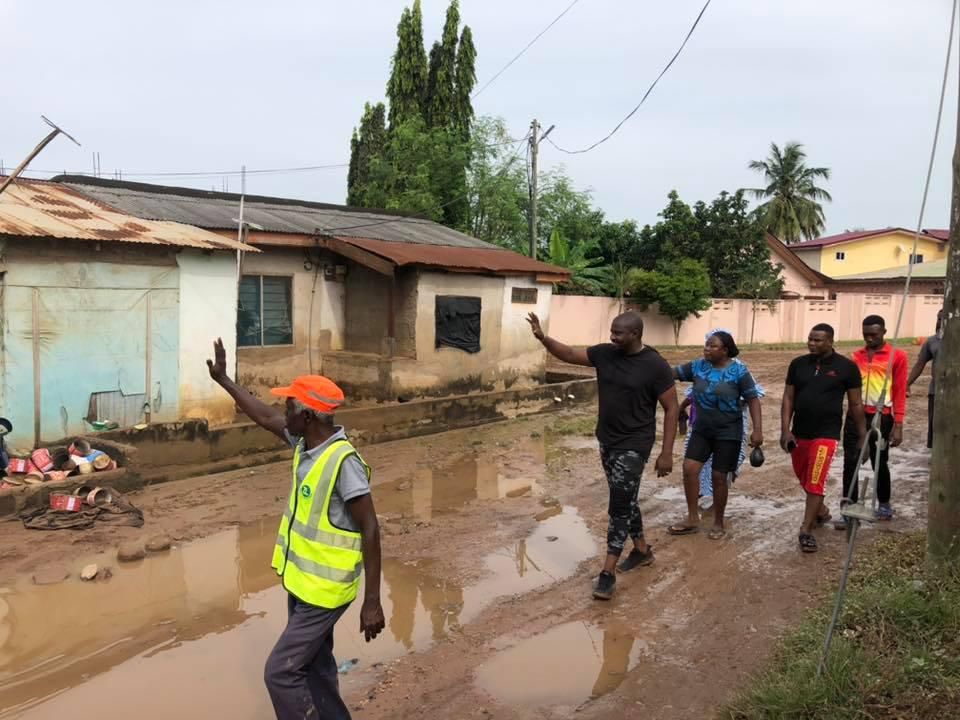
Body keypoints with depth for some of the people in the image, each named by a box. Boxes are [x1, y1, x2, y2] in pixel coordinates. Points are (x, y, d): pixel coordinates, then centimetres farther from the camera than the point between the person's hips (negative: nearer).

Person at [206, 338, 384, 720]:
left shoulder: (343, 461, -26)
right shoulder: (306, 442, -1)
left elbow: (370, 530, -24)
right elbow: (265, 418, 16)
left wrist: (372, 602, -23)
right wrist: (223, 379, 22)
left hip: (323, 591, -9)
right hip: (302, 584, 9)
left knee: (281, 672, -1)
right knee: (315, 669, 20)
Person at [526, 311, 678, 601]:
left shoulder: (655, 366, -16)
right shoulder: (604, 353, -1)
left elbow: (671, 408, -12)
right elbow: (570, 354, 6)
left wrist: (666, 453, -15)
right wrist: (543, 338, -13)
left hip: (633, 445, -7)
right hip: (607, 441, 7)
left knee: (619, 505, -7)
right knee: (625, 499, 18)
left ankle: (607, 573, -1)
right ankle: (642, 549, 37)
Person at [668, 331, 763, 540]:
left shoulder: (739, 371, -12)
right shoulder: (698, 366, -1)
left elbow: (753, 399, -11)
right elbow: (672, 372, -5)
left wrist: (758, 430, -18)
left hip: (728, 432, -4)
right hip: (701, 429, 4)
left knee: (719, 477, 2)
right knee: (689, 468, -4)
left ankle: (719, 523, 20)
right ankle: (692, 519, 9)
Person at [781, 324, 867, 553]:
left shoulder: (846, 367, -6)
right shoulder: (798, 364, 2)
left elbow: (855, 404, -1)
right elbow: (788, 399, 3)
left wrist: (862, 436, 2)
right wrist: (785, 430, -6)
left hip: (826, 434, -4)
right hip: (799, 433, 5)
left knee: (815, 481, -10)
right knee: (804, 479, 18)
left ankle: (806, 531, -1)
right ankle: (821, 511, 43)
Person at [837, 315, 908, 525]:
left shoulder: (897, 356, -2)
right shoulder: (856, 356, 10)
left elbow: (900, 392, -3)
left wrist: (898, 425, -6)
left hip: (881, 417, -3)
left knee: (880, 463, 11)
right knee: (850, 462, -3)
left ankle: (884, 505, 33)